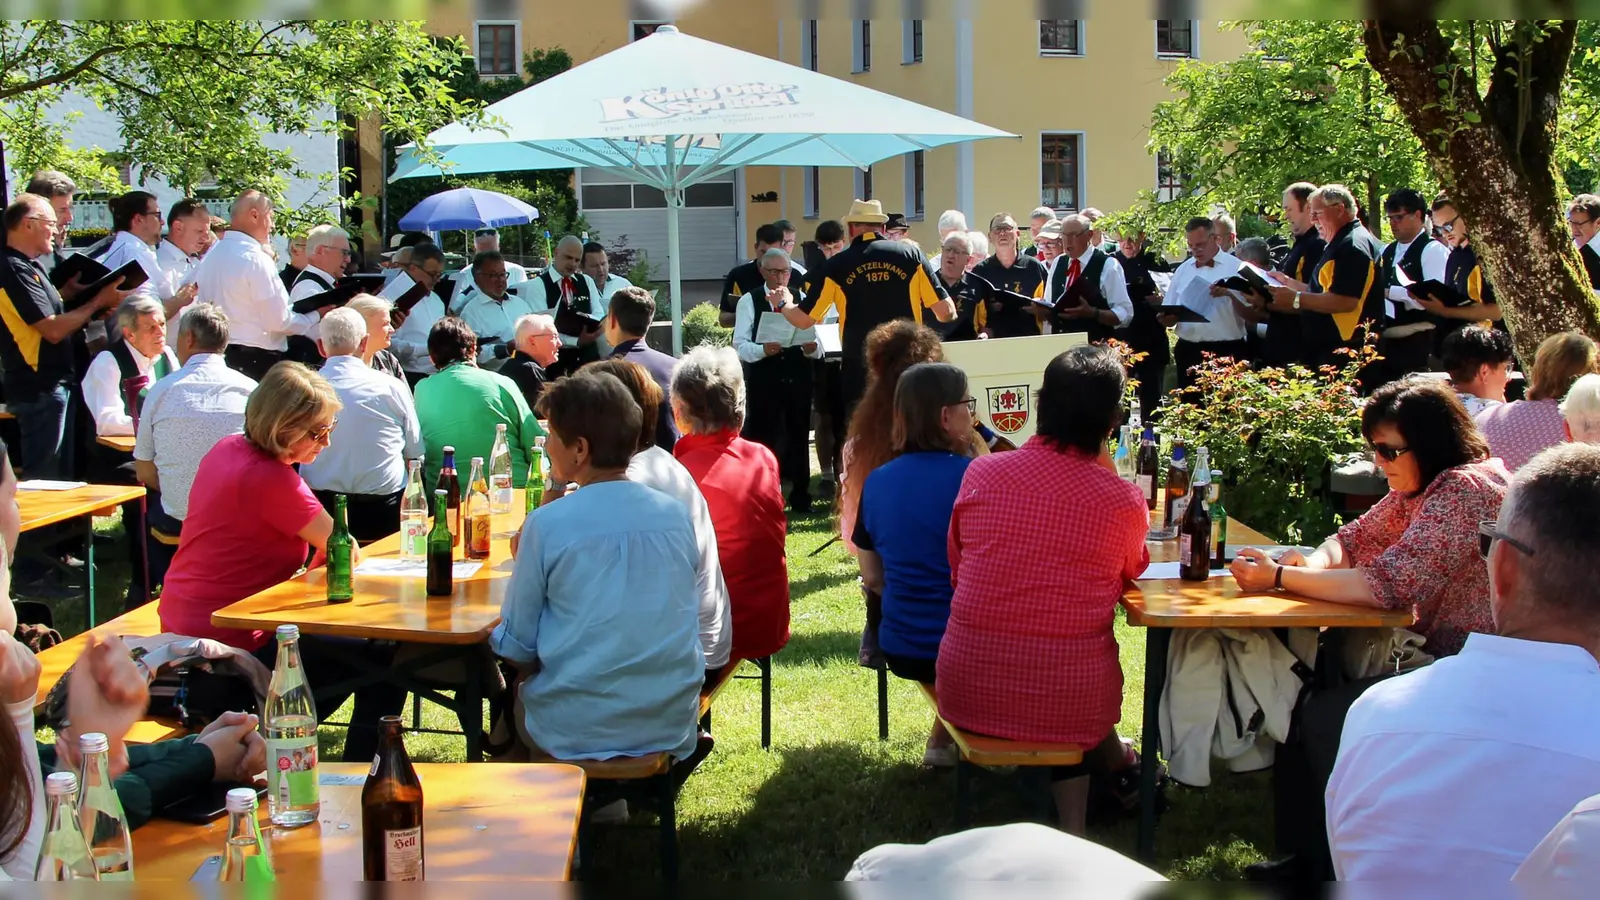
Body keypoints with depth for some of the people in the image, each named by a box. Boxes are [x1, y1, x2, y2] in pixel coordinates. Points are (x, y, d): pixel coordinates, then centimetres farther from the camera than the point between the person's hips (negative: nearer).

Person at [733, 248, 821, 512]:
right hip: (763, 381, -3)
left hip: (798, 379, 3)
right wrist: (762, 349, -27)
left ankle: (800, 498, 21)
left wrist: (812, 348, -17)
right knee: (762, 439, -2)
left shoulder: (801, 299, 9)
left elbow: (816, 345, 6)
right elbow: (740, 344, -8)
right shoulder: (749, 301, -1)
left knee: (798, 438, 11)